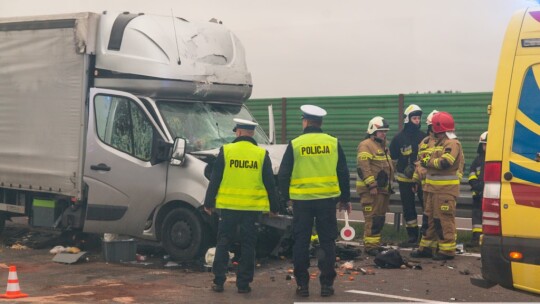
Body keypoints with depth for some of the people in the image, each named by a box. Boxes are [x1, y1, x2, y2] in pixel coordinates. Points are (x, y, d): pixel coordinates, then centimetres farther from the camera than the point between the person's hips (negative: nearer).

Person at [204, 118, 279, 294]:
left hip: (228, 205, 0)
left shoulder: (226, 151, -2)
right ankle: (243, 283, 8)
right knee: (247, 245, 7)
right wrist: (274, 206, 13)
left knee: (223, 243, 9)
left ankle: (218, 281, 10)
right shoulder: (261, 154, 1)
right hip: (252, 207, 0)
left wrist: (209, 202, 8)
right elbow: (270, 183, 4)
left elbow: (214, 180, 0)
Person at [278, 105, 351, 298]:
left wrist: (286, 196, 14)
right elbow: (343, 173, 6)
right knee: (327, 242, 9)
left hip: (302, 200, -1)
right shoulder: (333, 143, 2)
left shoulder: (295, 144, -3)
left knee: (301, 242, 8)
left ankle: (302, 284, 11)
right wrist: (345, 198, 16)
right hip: (327, 199, 1)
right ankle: (327, 283, 9)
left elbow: (283, 175, 0)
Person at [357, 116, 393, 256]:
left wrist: (388, 184, 23)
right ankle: (370, 246, -8)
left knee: (380, 217, 12)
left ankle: (376, 243, 20)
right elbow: (363, 167, -20)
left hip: (382, 188, 9)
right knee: (372, 218, -10)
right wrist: (372, 185, -23)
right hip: (370, 189, -9)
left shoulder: (382, 146, 19)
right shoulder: (366, 145, -12)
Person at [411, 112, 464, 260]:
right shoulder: (440, 143, 21)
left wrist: (428, 161, -11)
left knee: (445, 219, -7)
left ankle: (447, 250, -3)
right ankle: (427, 247, 21)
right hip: (435, 187, 10)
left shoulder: (452, 144, -12)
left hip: (446, 189, -10)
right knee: (431, 218, 14)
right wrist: (426, 162, 4)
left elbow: (445, 163, -24)